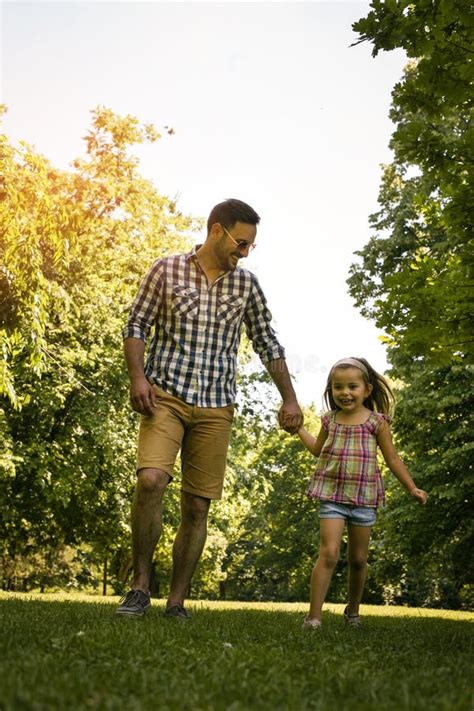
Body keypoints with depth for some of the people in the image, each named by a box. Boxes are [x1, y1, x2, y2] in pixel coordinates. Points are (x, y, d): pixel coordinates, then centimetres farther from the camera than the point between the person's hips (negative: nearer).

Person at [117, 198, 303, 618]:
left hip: (216, 407, 3)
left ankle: (177, 602, 11)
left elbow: (267, 343, 15)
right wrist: (137, 377, -11)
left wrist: (289, 399, 11)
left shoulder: (246, 284, 10)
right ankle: (140, 586, -8)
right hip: (166, 395, -3)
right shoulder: (168, 271, 2)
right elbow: (136, 326, 4)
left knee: (197, 507, 1)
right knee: (150, 480, -23)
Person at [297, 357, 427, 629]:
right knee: (329, 553, -13)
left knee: (358, 560, 11)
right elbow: (318, 450, 24)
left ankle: (353, 610, 32)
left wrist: (412, 488, 3)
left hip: (364, 497, 0)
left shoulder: (376, 422, -2)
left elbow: (392, 459, 5)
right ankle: (314, 615, -11)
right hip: (332, 496, 0)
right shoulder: (330, 421, 5)